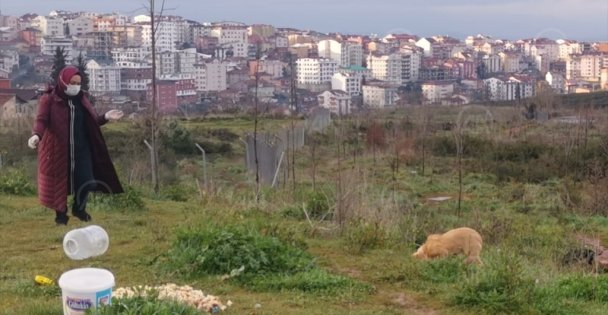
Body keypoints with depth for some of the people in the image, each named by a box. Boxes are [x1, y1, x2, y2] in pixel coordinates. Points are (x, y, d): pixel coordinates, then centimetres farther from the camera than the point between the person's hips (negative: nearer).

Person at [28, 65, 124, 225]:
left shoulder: (81, 99, 9)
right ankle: (61, 215, 21)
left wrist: (105, 117, -7)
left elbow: (92, 121, 10)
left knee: (86, 181, 0)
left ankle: (79, 208, 28)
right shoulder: (49, 99, -7)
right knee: (59, 182, 4)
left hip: (81, 148, 4)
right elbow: (41, 120, -18)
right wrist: (36, 135, -37)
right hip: (57, 149, -4)